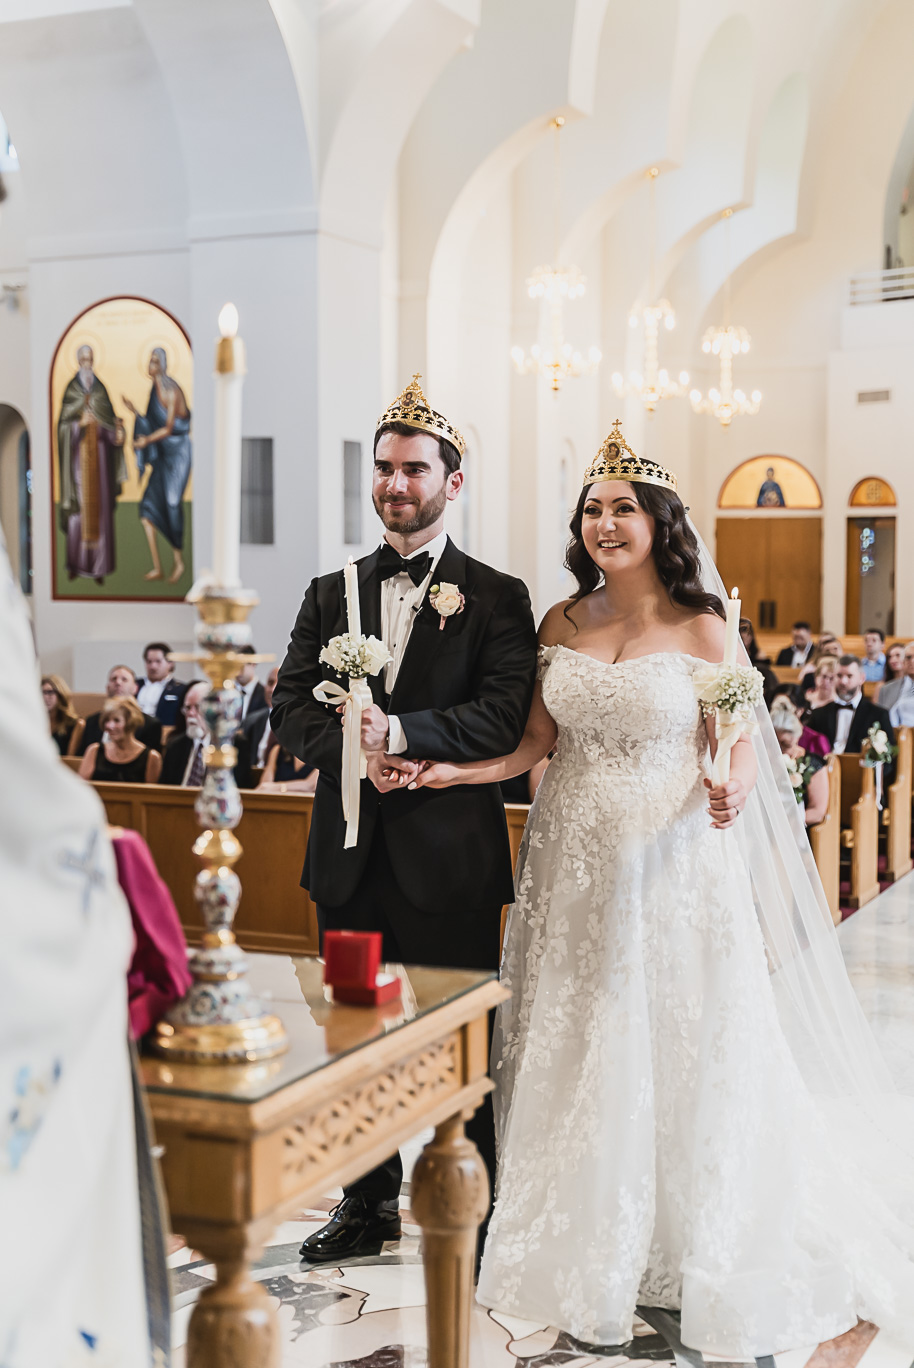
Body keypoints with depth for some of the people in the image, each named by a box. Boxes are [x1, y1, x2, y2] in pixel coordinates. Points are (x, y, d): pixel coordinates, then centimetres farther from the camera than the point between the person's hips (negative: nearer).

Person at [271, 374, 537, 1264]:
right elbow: (290, 710, 4)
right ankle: (368, 1204, 29)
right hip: (349, 854, 4)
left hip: (449, 856, -4)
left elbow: (503, 719, -12)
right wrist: (359, 750, -14)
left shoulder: (496, 598, 0)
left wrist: (398, 732, -21)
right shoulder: (331, 595, 11)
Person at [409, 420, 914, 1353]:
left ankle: (699, 1257, 17)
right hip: (578, 866, 4)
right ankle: (592, 1251, 22)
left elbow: (739, 743, -5)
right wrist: (455, 771, -3)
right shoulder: (562, 625, 6)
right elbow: (536, 742, 10)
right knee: (580, 1056, 8)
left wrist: (732, 790, -26)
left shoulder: (700, 628, -4)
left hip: (677, 865, -3)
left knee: (684, 1056, 2)